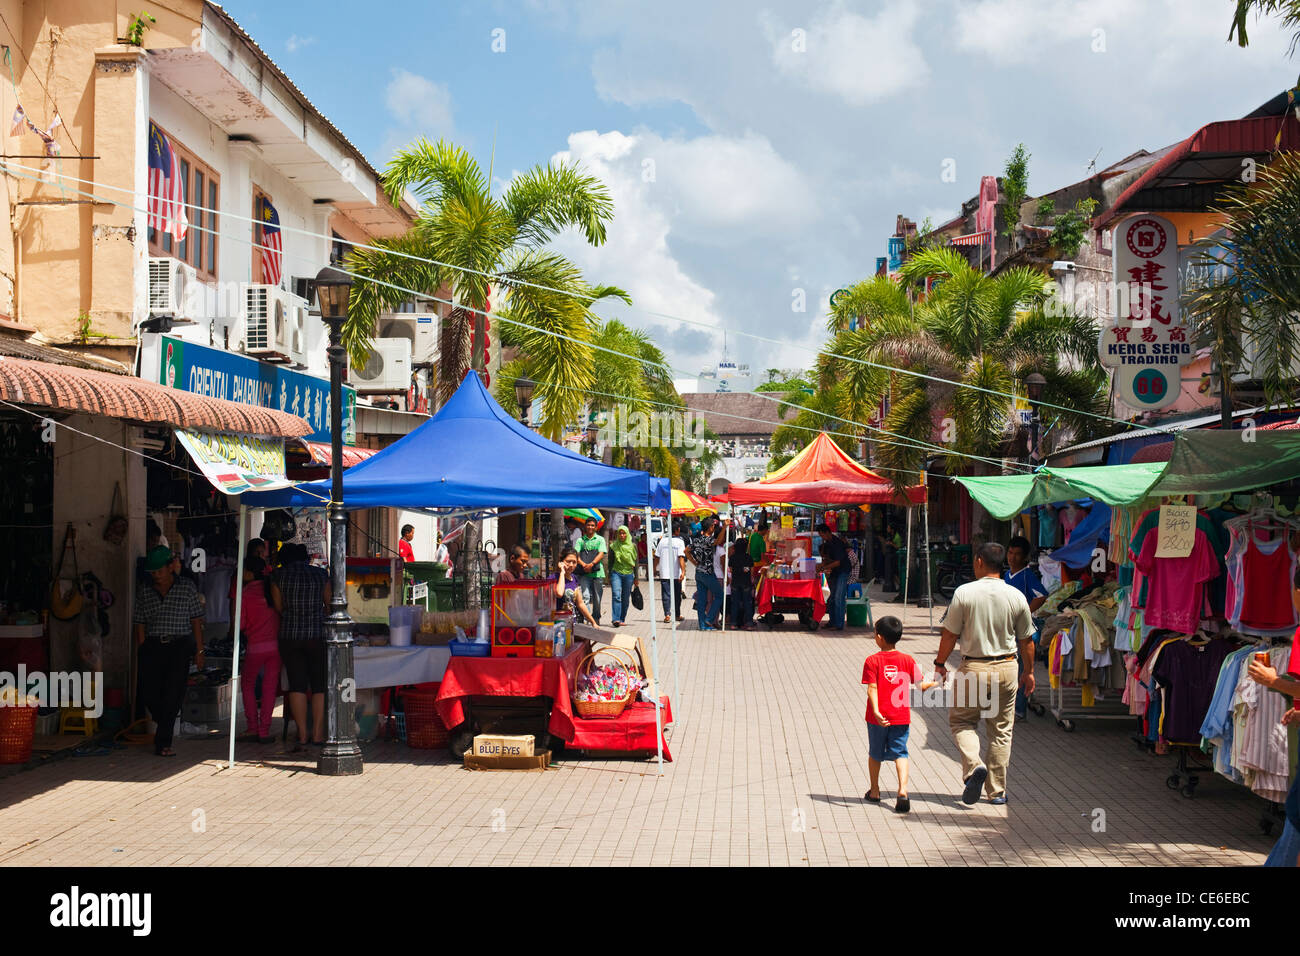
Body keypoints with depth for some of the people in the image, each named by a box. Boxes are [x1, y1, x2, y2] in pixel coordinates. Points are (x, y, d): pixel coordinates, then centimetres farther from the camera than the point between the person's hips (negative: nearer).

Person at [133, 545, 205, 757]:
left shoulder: (187, 587, 5)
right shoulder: (145, 592, 10)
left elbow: (196, 621, 5)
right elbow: (140, 625, 11)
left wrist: (199, 651, 2)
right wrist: (142, 653, 4)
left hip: (179, 646, -2)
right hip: (152, 647, 2)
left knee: (173, 694, -11)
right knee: (149, 693, -7)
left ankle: (162, 743, -5)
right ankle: (165, 728, 24)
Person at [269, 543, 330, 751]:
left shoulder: (279, 576, 1)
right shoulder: (320, 574, 3)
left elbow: (278, 607, 4)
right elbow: (330, 603, 9)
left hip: (289, 634, 0)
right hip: (318, 633, 0)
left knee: (297, 684, 3)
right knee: (320, 685, 6)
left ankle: (302, 735, 0)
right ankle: (317, 734, 4)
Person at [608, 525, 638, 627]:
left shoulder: (633, 546, 7)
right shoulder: (613, 546, 4)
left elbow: (635, 563, 11)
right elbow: (610, 562, 9)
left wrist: (636, 578, 10)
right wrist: (609, 577, 7)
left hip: (629, 574, 2)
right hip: (616, 573, -2)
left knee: (625, 598, 3)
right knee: (616, 596, -17)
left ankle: (622, 619, 13)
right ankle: (616, 619, -24)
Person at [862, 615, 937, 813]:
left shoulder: (873, 661, -7)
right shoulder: (908, 660, 0)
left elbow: (872, 688, -16)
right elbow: (920, 685, 3)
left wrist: (876, 711, -22)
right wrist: (933, 683, 22)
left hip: (879, 717, -1)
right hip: (901, 716, 1)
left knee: (875, 753, 15)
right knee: (900, 753, 5)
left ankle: (874, 791, 27)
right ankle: (902, 789, -15)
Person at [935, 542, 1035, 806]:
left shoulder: (964, 592, -10)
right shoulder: (1016, 596, -2)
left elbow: (950, 634, -6)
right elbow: (1026, 640, 6)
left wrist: (940, 664, 7)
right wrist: (1029, 672, 18)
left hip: (973, 668, -2)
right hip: (1006, 668, 2)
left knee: (961, 720, 14)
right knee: (1001, 730, 11)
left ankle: (973, 765, -11)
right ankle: (997, 791, 14)